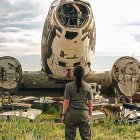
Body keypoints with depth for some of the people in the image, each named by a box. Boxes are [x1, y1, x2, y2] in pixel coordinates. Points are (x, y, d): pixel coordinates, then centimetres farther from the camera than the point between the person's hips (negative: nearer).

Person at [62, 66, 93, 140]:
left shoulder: (69, 86, -5)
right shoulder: (88, 86, 0)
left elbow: (66, 102, -5)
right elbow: (90, 103, 2)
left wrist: (63, 114, 4)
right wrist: (90, 114, 13)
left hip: (72, 113, -1)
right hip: (84, 113, 1)